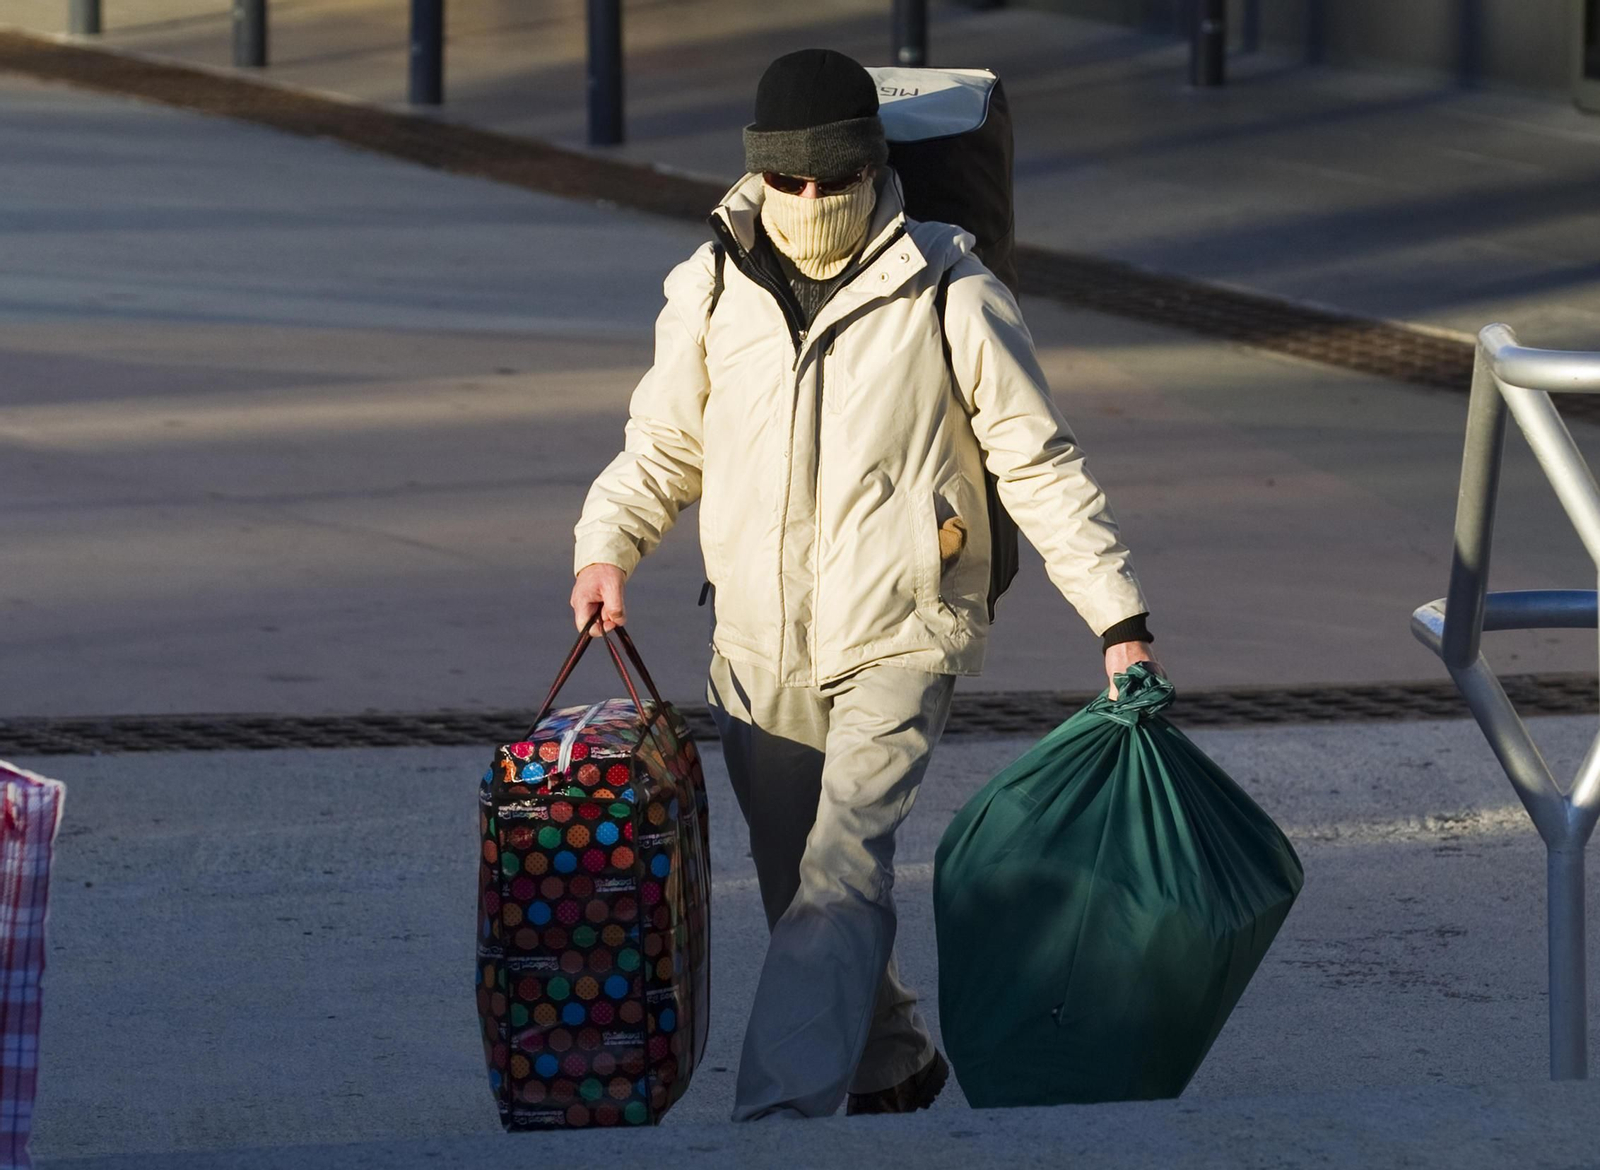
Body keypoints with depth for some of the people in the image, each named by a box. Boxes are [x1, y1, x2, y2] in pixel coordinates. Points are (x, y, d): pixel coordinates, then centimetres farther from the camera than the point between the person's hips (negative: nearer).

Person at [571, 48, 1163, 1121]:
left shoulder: (951, 297, -7)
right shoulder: (712, 291, 3)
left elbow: (1042, 466, -2)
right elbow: (663, 449, 16)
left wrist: (1120, 619, -6)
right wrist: (606, 550, -3)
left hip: (896, 642, -5)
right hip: (758, 650, 5)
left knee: (841, 874, -19)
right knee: (799, 889, 12)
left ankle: (779, 1112, -25)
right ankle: (893, 1065, 35)